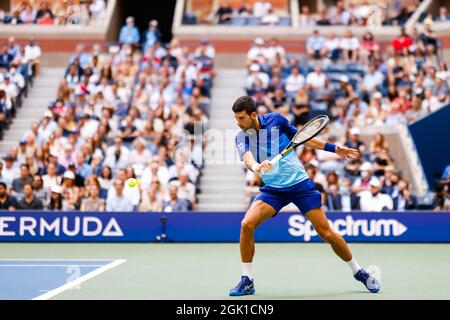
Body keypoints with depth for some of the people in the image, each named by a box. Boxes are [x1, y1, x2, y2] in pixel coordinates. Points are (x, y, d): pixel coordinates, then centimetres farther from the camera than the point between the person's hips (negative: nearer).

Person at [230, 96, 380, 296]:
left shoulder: (275, 120, -6)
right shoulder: (241, 137, -5)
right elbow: (247, 158, -26)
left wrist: (335, 149, 9)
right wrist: (256, 166, -50)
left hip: (300, 184, -1)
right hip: (273, 190, 1)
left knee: (327, 234, -3)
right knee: (247, 224, -21)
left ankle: (359, 272, 18)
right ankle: (246, 281, -7)